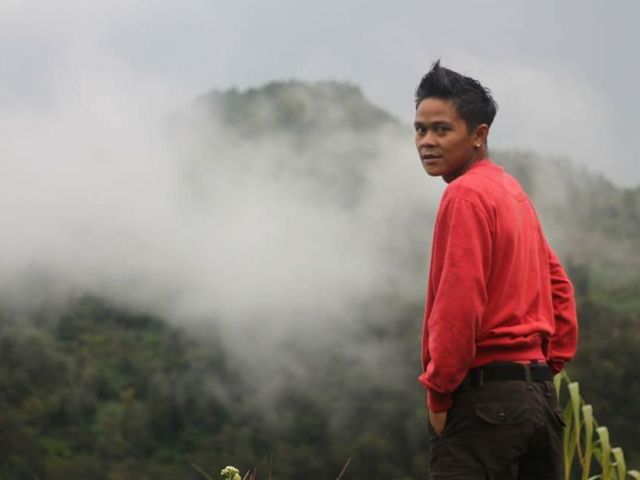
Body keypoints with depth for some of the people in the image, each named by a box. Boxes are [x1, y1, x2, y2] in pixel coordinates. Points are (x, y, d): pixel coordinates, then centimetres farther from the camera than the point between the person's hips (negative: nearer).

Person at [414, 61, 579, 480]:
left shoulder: (466, 196, -11)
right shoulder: (512, 191, 17)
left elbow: (459, 302, -18)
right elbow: (558, 285, 21)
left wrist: (438, 391, -12)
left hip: (484, 398, -10)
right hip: (539, 394, 10)